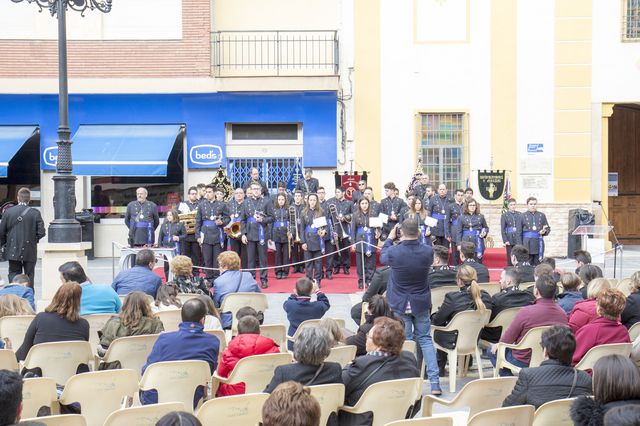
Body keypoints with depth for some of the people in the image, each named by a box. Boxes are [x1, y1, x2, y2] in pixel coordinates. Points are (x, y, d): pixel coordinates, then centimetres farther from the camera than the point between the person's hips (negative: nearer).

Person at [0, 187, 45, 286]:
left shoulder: (8, 212, -3)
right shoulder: (35, 213, -7)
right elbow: (41, 232, -10)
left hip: (13, 251, 1)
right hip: (30, 252, -1)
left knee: (13, 274, 10)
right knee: (29, 275, 8)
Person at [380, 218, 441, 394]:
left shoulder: (394, 253, -20)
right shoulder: (428, 252, -13)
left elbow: (382, 257, 4)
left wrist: (390, 239, 20)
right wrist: (410, 242, 17)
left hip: (400, 304, -2)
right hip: (421, 303, 2)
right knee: (425, 339, 11)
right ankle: (435, 383, 7)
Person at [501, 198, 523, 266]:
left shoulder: (520, 215, 9)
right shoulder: (504, 215, 4)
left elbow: (523, 227, 10)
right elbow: (503, 229, 1)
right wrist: (505, 240, -8)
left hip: (519, 240, 1)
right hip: (509, 241, -1)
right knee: (510, 259, 1)